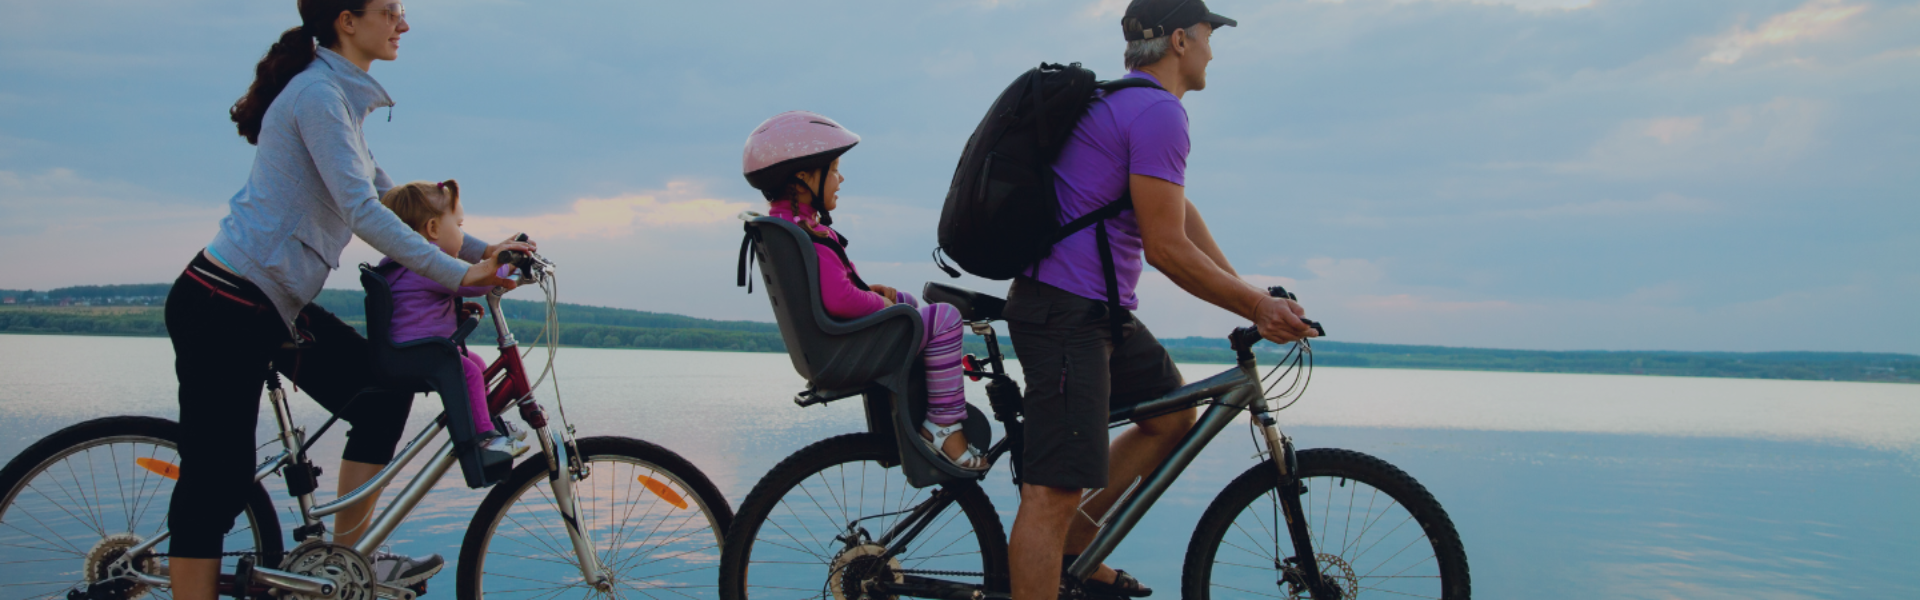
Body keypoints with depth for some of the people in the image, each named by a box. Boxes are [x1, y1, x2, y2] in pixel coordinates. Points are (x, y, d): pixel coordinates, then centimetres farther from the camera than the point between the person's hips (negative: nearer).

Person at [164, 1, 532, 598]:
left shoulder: (341, 96, 15)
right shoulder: (318, 92, -16)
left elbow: (392, 201, 19)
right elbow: (363, 213, -24)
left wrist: (480, 249, 12)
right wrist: (459, 275, -22)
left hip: (274, 304, 10)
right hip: (224, 307, -10)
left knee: (386, 389, 7)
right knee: (216, 480, -5)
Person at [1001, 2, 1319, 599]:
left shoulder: (1122, 102, 21)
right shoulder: (1159, 112, -14)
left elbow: (1181, 214, 21)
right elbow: (1166, 249, -17)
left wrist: (1249, 292, 16)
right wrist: (1257, 308, -7)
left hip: (1098, 309, 11)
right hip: (1068, 311, -11)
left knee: (1173, 417, 21)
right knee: (1054, 492, -13)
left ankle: (1073, 549, 23)